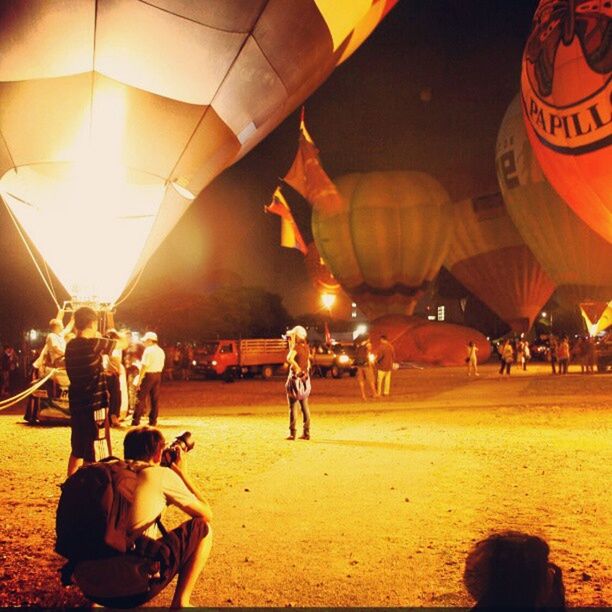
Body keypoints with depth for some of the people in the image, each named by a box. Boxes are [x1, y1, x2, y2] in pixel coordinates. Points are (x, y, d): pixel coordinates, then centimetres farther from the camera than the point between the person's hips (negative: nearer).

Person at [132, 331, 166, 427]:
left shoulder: (148, 350, -12)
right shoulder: (161, 351, 12)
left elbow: (144, 366, -16)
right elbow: (161, 365, 12)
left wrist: (139, 379, -15)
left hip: (148, 375, -7)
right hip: (158, 375, 7)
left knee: (141, 398, -3)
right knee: (155, 399, 9)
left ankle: (136, 420, -4)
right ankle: (153, 421, 11)